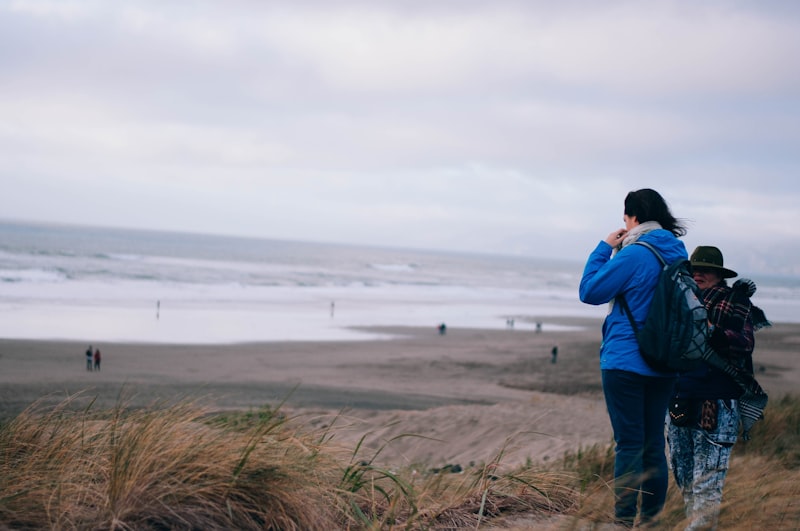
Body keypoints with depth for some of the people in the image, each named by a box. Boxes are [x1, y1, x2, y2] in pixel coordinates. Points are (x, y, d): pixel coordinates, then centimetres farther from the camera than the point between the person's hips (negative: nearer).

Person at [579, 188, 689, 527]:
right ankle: (652, 516, 17)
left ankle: (625, 518, -1)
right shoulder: (678, 253, 7)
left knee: (628, 443, -4)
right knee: (654, 442, 12)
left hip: (625, 361, -7)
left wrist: (604, 248, 0)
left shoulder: (633, 255, -15)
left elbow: (589, 292, -8)